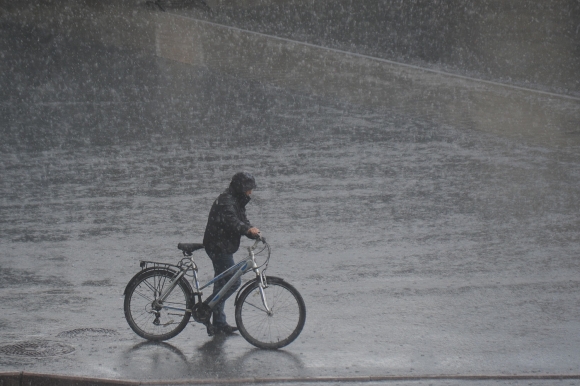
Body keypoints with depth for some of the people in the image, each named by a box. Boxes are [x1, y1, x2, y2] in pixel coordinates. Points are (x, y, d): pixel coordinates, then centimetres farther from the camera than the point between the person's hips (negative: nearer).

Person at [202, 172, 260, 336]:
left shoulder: (237, 201, 16)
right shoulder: (226, 201, -16)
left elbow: (242, 221, 11)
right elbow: (231, 220, -34)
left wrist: (254, 233, -9)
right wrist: (248, 229, -49)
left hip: (224, 248, 11)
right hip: (218, 247, -11)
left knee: (222, 284, 13)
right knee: (234, 282, -13)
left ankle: (219, 324, 19)